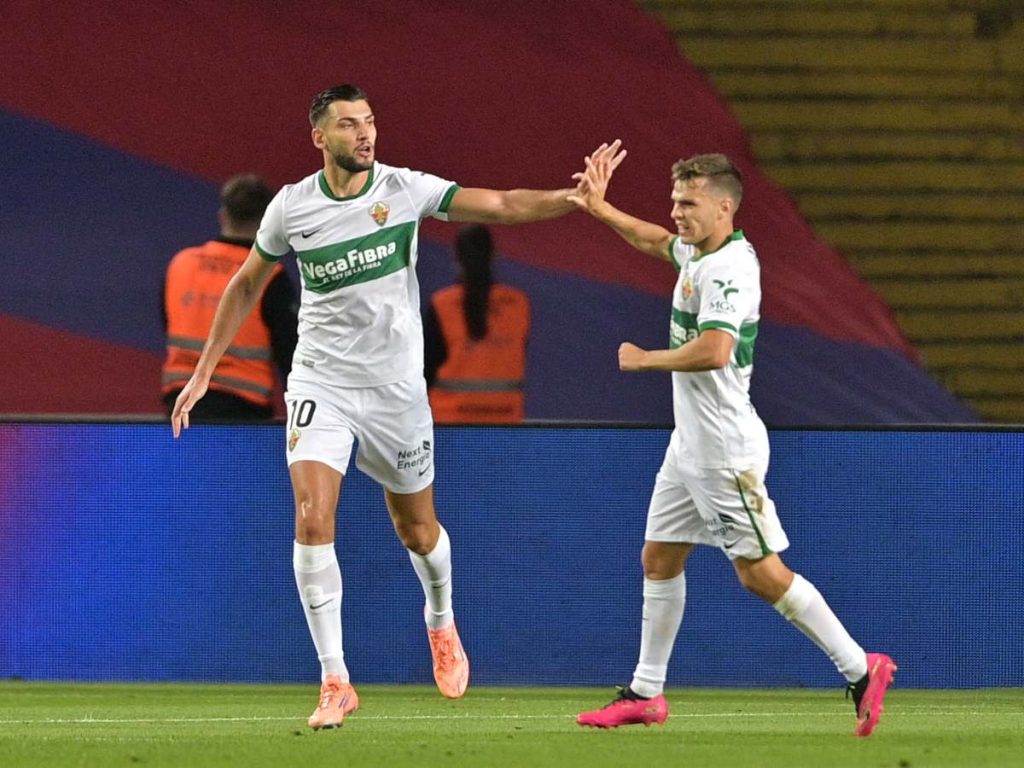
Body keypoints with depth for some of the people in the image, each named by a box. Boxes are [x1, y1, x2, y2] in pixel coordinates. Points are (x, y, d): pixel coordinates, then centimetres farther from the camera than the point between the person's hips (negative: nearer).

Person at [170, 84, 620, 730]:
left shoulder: (405, 189, -7)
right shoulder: (291, 208, -5)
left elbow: (501, 205, -15)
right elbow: (246, 287, 10)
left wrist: (574, 198, -30)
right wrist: (203, 372, 10)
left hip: (396, 386, 1)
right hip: (321, 384, 0)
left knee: (418, 530, 12)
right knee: (313, 518, -19)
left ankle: (441, 622, 46)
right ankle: (335, 681, -12)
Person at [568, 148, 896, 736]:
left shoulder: (729, 270, -21)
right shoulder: (698, 253, 9)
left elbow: (714, 351, -34)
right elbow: (657, 242, 33)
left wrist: (643, 359, -19)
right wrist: (600, 208, 24)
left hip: (726, 451, -10)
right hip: (690, 443, 10)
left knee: (761, 572, -8)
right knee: (660, 558, 11)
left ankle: (861, 669, -1)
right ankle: (646, 694, 18)